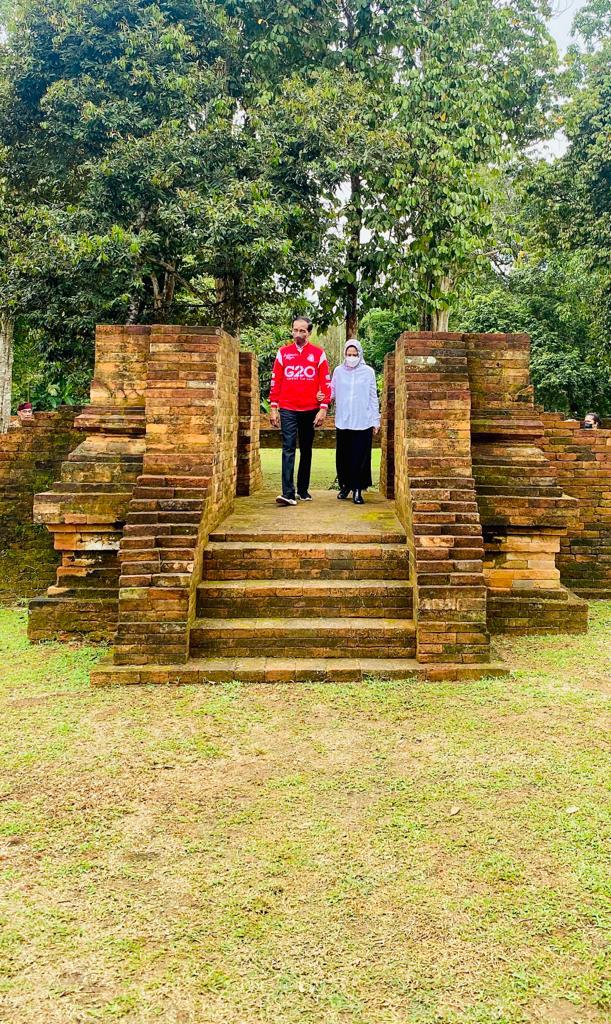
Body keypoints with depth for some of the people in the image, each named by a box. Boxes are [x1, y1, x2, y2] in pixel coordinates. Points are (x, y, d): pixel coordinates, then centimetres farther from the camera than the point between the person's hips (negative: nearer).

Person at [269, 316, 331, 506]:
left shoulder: (319, 354, 3)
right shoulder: (283, 352, 6)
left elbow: (326, 383, 1)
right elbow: (275, 381, 7)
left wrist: (323, 408, -6)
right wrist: (273, 408, 2)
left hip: (310, 410, 1)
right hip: (288, 410, -1)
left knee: (306, 451, 10)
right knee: (288, 449, -10)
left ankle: (303, 489, 19)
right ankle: (288, 493, -15)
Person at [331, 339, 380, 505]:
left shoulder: (368, 372, 3)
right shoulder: (338, 371, 7)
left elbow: (373, 397, 6)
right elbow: (332, 391, 10)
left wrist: (376, 421, 6)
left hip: (363, 422, -2)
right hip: (342, 422, 2)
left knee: (360, 457, -3)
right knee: (343, 457, 6)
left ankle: (358, 489, 4)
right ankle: (345, 486, 22)